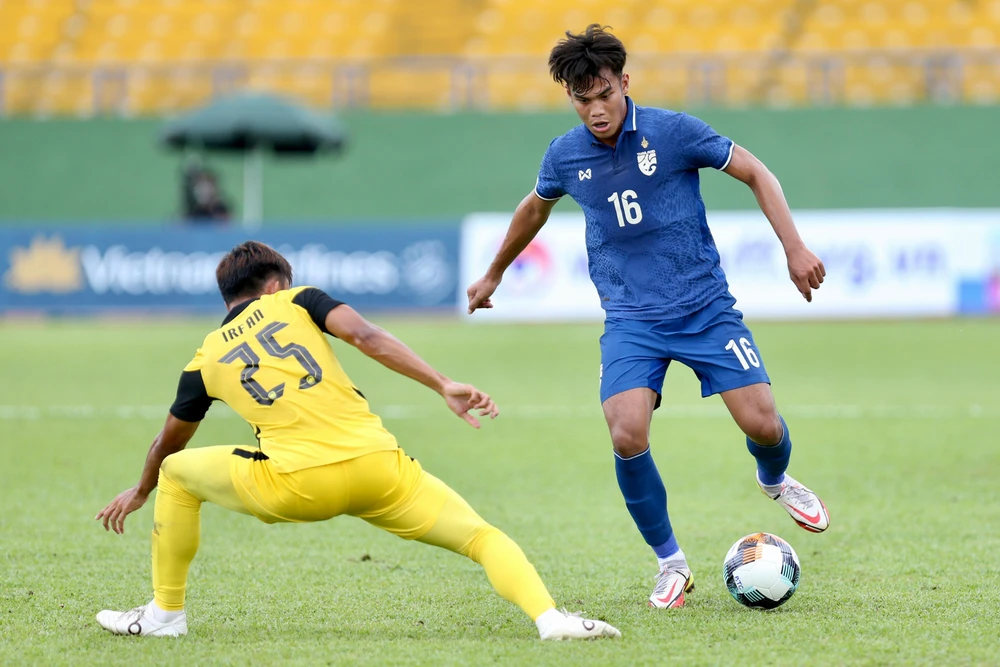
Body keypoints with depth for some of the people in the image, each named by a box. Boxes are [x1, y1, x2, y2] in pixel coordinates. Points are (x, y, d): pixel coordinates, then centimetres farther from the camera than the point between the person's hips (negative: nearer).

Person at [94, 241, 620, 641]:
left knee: (178, 473, 25)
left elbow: (168, 443, 35)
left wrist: (140, 492, 54)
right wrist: (445, 387, -8)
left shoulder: (207, 359, 20)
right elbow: (366, 336, -3)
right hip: (376, 466, 0)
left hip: (293, 487, 0)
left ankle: (165, 614, 25)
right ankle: (549, 617, -18)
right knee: (483, 538, 9)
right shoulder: (295, 301, 16)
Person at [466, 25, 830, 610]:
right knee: (627, 436, -20)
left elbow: (756, 174, -1)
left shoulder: (673, 132, -10)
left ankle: (775, 480, 31)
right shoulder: (565, 156, 0)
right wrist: (494, 275, 34)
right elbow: (535, 209, 22)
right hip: (630, 320, 1)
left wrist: (795, 247, -10)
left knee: (762, 423, -9)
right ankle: (671, 562, 2)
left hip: (706, 308, -1)